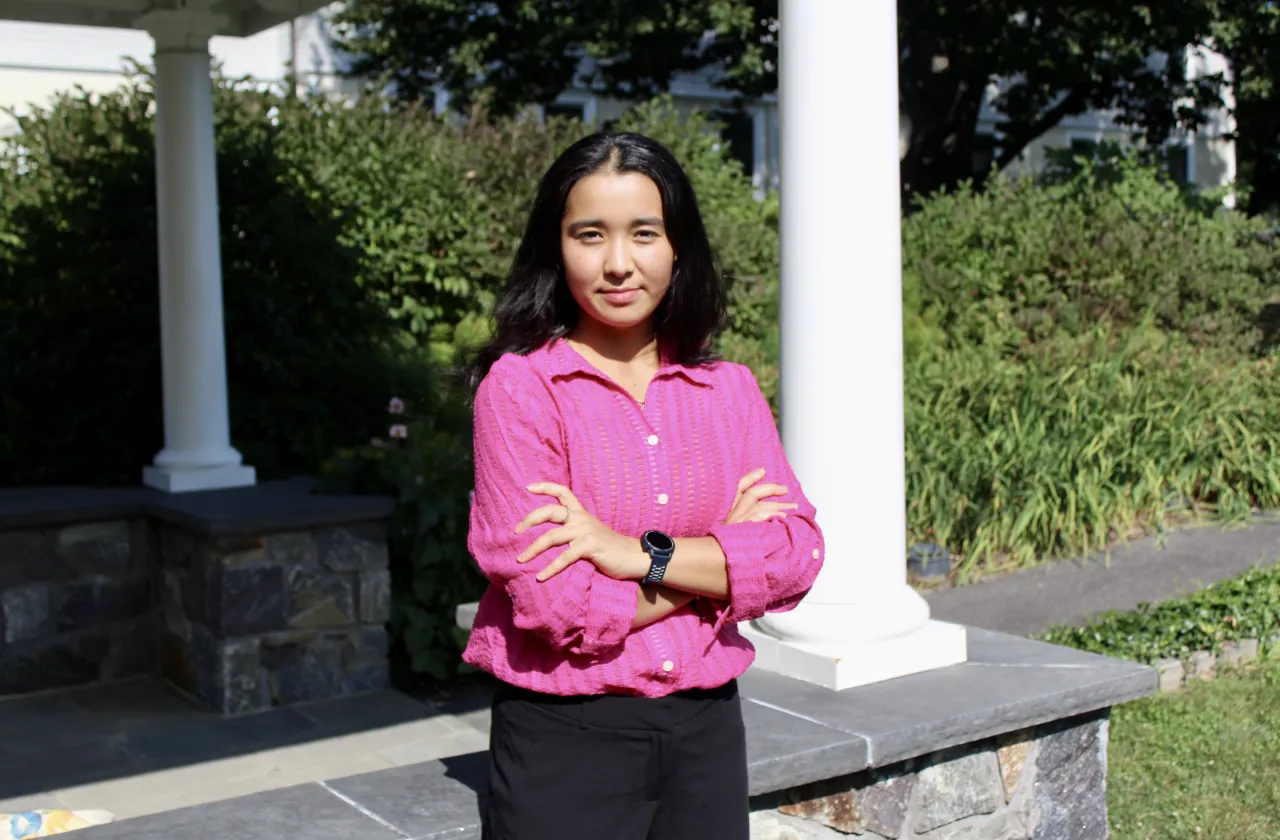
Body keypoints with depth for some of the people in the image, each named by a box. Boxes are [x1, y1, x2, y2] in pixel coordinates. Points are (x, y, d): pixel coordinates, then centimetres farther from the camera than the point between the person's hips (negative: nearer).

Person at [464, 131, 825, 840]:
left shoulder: (730, 390, 4)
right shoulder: (520, 386, -9)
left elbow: (796, 555, -6)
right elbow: (554, 601, -17)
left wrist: (640, 553, -18)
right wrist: (718, 559, -8)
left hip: (707, 727, 4)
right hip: (565, 736, -3)